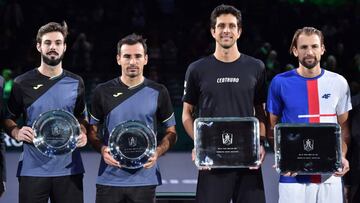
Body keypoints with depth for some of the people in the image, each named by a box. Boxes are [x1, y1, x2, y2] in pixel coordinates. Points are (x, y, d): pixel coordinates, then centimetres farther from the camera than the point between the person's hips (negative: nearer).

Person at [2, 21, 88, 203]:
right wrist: (16, 132, -12)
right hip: (32, 169, -2)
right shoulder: (22, 83, 1)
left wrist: (83, 134, -1)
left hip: (69, 168, 2)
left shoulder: (75, 83, 8)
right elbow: (8, 118, 9)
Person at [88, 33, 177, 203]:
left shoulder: (158, 92, 4)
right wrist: (102, 149, -10)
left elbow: (171, 133, 9)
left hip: (144, 179, 0)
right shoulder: (103, 92, 5)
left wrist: (157, 152, -9)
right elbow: (92, 131, 11)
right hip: (109, 178, 0)